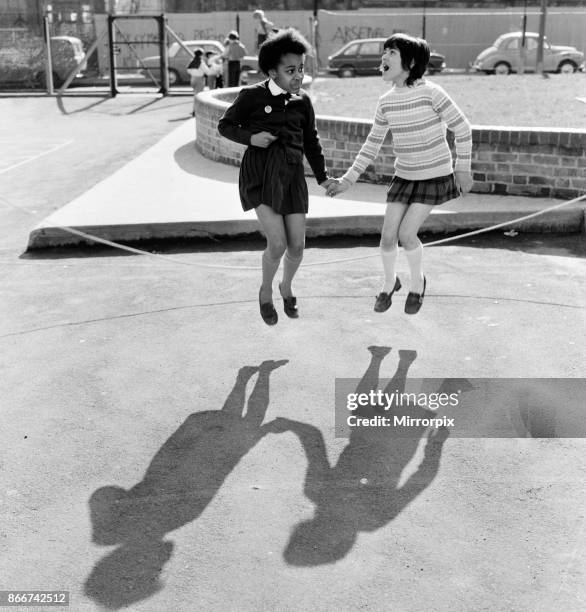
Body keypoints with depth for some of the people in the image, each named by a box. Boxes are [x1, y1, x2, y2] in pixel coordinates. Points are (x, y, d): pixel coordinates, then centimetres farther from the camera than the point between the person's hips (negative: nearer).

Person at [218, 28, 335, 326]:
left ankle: (286, 286, 37)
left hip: (291, 175, 4)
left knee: (297, 245, 3)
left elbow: (311, 141, 19)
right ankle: (266, 291, 15)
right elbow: (225, 125, 6)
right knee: (277, 244, -16)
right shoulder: (252, 95, -4)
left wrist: (323, 177, 15)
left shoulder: (302, 101, 9)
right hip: (260, 173, -4)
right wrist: (251, 138, -12)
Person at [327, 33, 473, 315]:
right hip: (404, 176, 5)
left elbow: (462, 128, -10)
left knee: (406, 234, -14)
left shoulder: (430, 92, -19)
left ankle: (417, 280, 16)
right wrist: (348, 179, 3)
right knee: (387, 236, -3)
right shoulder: (386, 103, -2)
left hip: (435, 176, -5)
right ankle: (389, 283, 27)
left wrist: (463, 168, -7)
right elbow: (372, 144, 7)